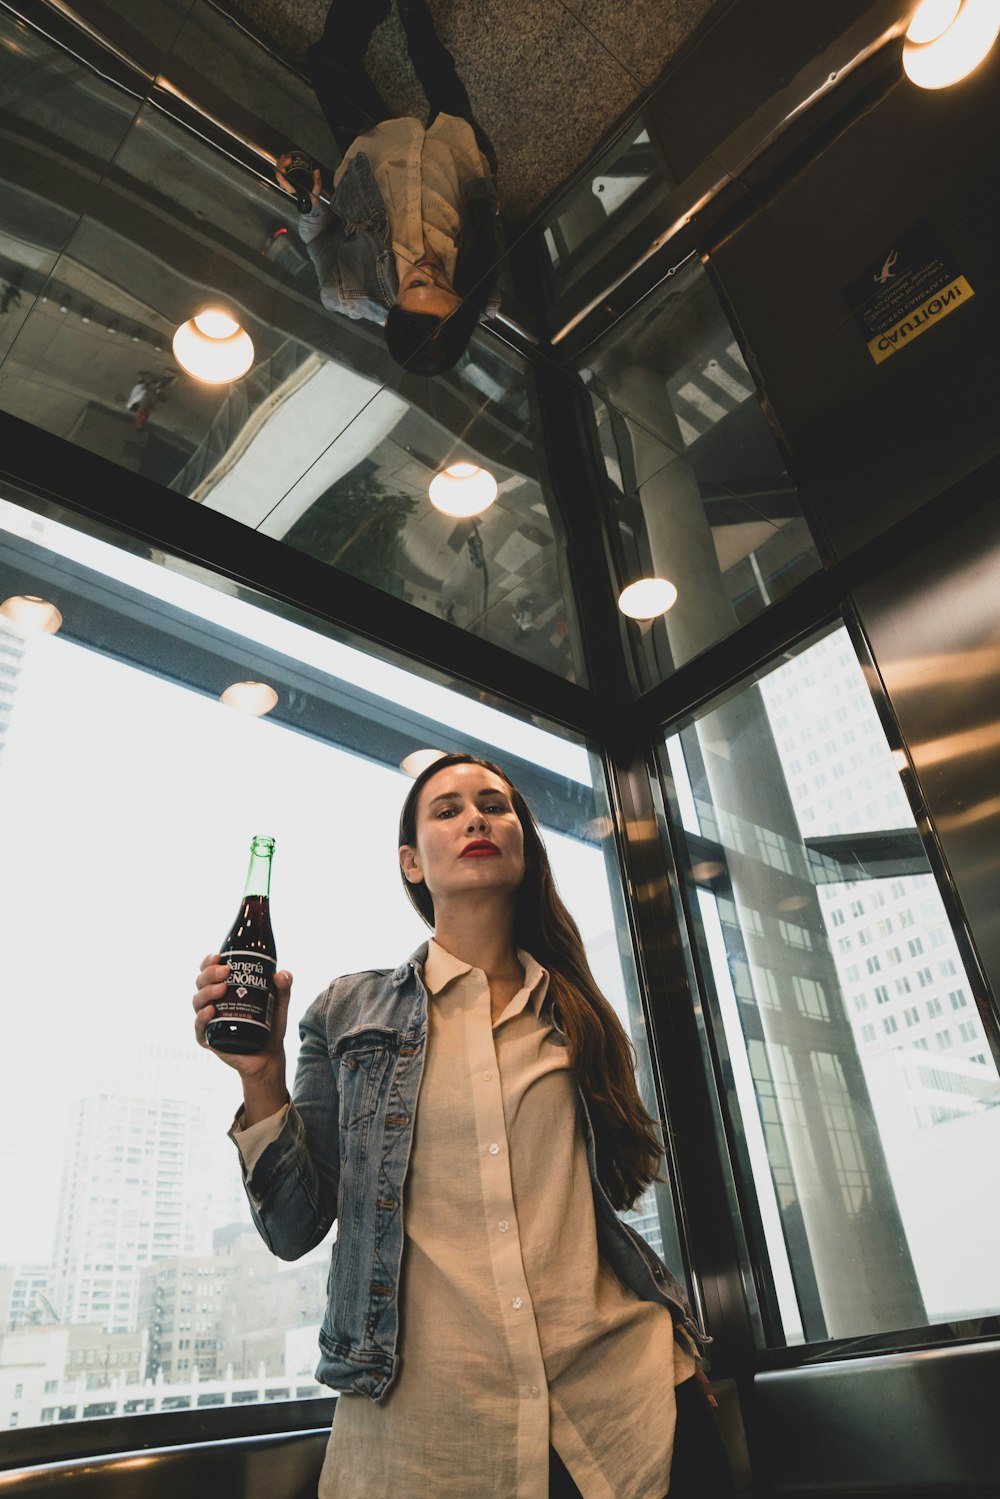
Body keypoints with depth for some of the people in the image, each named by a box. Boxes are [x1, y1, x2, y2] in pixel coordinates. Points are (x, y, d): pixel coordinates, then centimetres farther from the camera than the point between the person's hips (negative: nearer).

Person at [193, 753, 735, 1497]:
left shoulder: (579, 1012, 7)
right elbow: (295, 1229, -1)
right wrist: (262, 1080, -14)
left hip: (617, 1386, 2)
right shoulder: (349, 1014, 2)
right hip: (421, 1411, -1)